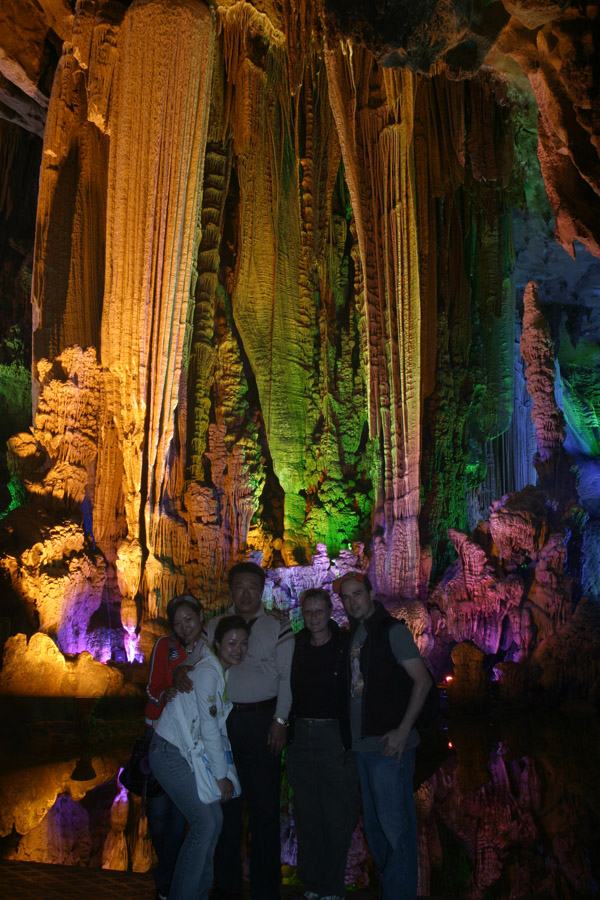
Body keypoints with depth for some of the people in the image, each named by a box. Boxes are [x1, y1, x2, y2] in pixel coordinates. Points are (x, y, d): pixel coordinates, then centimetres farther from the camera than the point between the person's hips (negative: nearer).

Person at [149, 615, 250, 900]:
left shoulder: (227, 673, 6)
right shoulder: (207, 671, -21)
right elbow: (209, 727, -20)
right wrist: (222, 776, -13)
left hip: (190, 754, 9)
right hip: (169, 753, -9)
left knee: (215, 818, 7)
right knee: (204, 822, -11)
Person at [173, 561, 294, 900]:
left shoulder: (277, 624, 2)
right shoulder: (215, 625, 12)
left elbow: (287, 675, -2)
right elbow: (195, 659, 11)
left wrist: (280, 720, -10)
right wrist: (181, 670, -12)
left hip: (262, 720, -3)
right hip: (222, 720, 4)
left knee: (264, 806, 1)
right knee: (225, 803, 11)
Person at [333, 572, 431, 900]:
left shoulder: (392, 630, -8)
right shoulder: (352, 636, 14)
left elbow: (422, 680, -13)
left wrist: (403, 731, -17)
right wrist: (352, 734, 8)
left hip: (389, 744, -8)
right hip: (362, 745, 8)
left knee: (394, 824, -3)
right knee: (373, 824, 16)